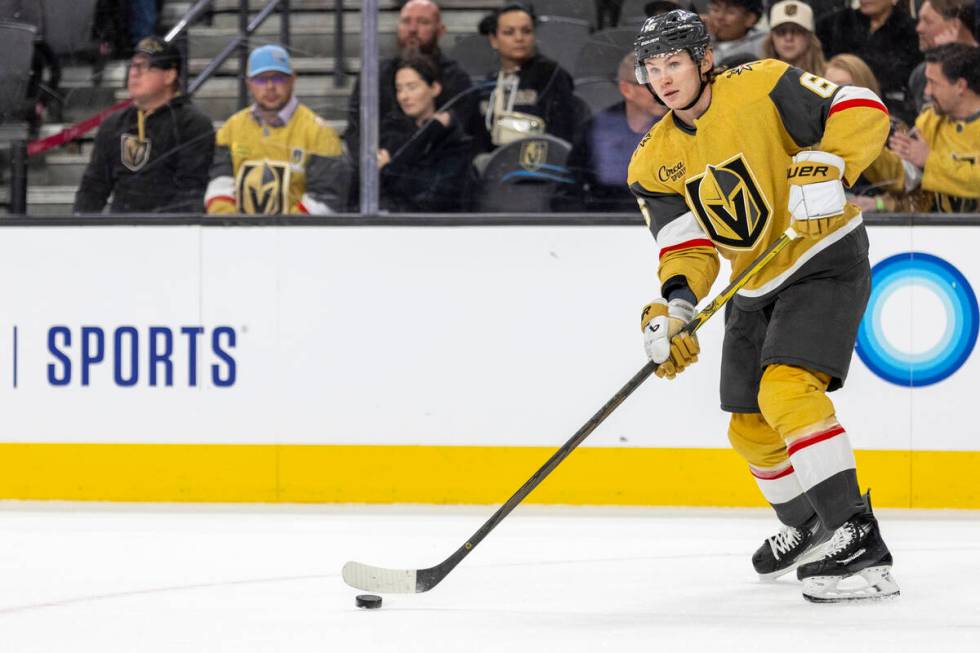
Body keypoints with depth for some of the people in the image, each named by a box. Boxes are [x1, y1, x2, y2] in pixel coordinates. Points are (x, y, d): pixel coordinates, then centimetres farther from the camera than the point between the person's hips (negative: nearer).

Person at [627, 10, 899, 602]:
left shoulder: (761, 87, -16)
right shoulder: (654, 163, 0)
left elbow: (862, 111, -20)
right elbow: (689, 248, -5)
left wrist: (823, 170, -36)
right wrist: (675, 310, -24)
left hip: (827, 259, -8)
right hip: (755, 290, 8)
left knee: (786, 389, -27)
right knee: (751, 430, 14)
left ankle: (857, 538, -29)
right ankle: (807, 528, 41)